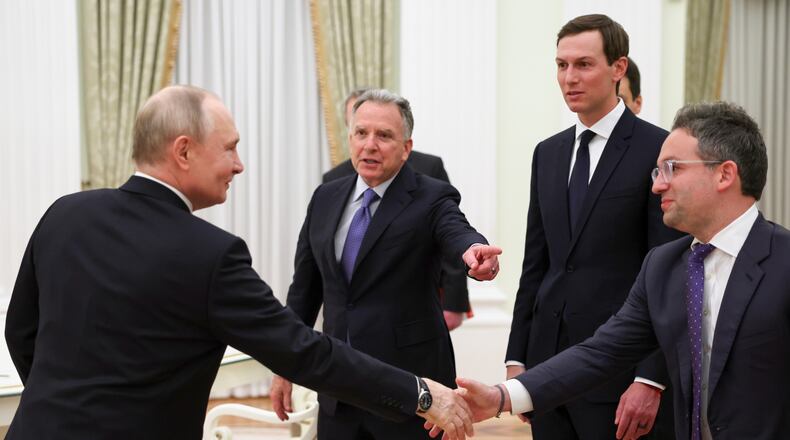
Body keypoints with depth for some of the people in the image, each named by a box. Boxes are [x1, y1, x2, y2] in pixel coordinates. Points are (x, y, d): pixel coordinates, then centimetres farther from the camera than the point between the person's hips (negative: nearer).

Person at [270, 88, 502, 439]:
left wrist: (475, 251, -50)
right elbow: (305, 287, 13)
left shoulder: (431, 199, -6)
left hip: (408, 383, -4)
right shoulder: (325, 199, 8)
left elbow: (457, 233, -27)